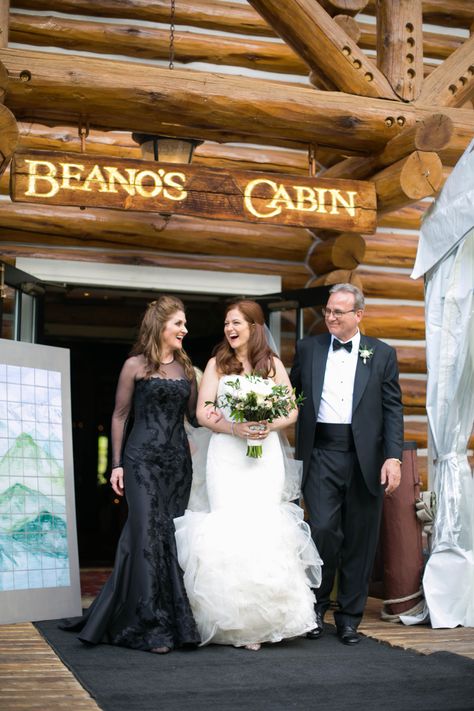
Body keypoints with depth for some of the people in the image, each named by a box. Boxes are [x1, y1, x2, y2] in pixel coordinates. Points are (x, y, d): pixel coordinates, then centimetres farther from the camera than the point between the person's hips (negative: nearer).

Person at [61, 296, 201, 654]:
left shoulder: (186, 368, 14)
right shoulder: (136, 365, 0)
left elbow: (194, 415, 16)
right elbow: (119, 415, 1)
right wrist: (117, 463, -4)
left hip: (178, 462, 5)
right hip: (142, 459, -5)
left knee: (171, 537, 6)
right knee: (148, 535, -11)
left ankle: (171, 619, 17)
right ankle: (151, 626, -7)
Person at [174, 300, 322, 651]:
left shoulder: (273, 364, 10)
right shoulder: (217, 364, 8)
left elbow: (292, 411, 9)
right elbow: (202, 412, 3)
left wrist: (270, 426, -11)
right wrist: (233, 428, -14)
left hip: (264, 455, 0)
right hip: (226, 456, 0)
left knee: (264, 527, -6)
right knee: (230, 529, -8)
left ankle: (264, 619, 2)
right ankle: (235, 621, 0)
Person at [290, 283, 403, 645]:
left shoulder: (382, 354, 7)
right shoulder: (308, 348, 10)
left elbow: (393, 409, 3)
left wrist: (393, 457, -6)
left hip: (366, 458, 0)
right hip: (322, 455, 0)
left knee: (359, 540, 6)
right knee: (324, 530, -10)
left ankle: (350, 617, 19)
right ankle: (317, 606, 12)